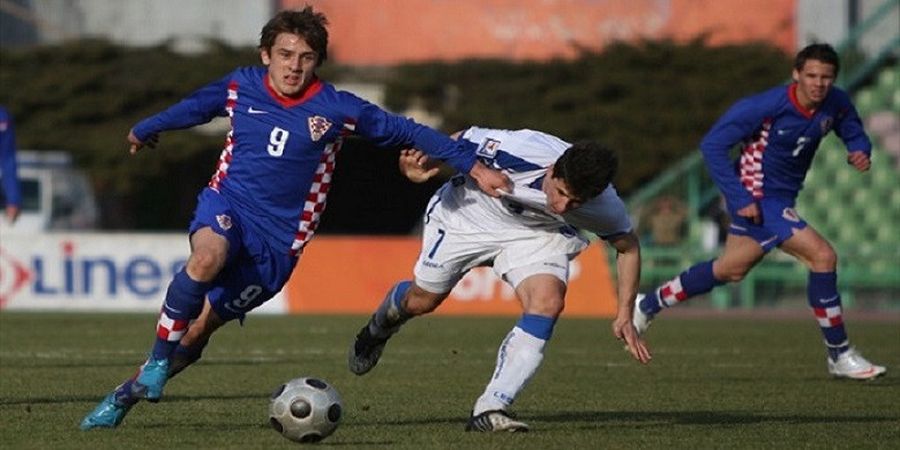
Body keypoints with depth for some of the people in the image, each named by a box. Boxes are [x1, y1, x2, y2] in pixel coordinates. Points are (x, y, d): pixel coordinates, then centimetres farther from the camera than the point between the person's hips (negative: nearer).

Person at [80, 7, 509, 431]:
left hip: (277, 240, 0)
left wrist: (473, 165, -1)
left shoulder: (337, 108, -4)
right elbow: (189, 109, 22)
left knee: (198, 329, -3)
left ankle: (125, 396, 15)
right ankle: (158, 361, -19)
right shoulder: (241, 86, 2)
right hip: (227, 205, 0)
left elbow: (407, 132, 1)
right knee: (207, 258, -36)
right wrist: (143, 130, 39)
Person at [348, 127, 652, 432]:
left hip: (535, 234, 1)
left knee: (548, 302, -25)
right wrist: (417, 164, -38)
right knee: (422, 300, 13)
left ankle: (489, 410, -19)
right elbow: (457, 143, -21)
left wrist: (624, 315, -14)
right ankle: (382, 324, 53)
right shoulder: (518, 150, -41)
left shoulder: (604, 206, -31)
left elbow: (628, 245, -9)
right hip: (466, 215, -1)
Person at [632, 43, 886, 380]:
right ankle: (839, 356, -9)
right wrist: (739, 199, -23)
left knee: (730, 269, 23)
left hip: (781, 198, 8)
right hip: (757, 199, -8)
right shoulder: (767, 107, -25)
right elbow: (712, 144, -20)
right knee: (822, 255, -19)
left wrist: (860, 151, -13)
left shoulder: (836, 105, -7)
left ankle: (648, 305, 42)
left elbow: (854, 132, 13)